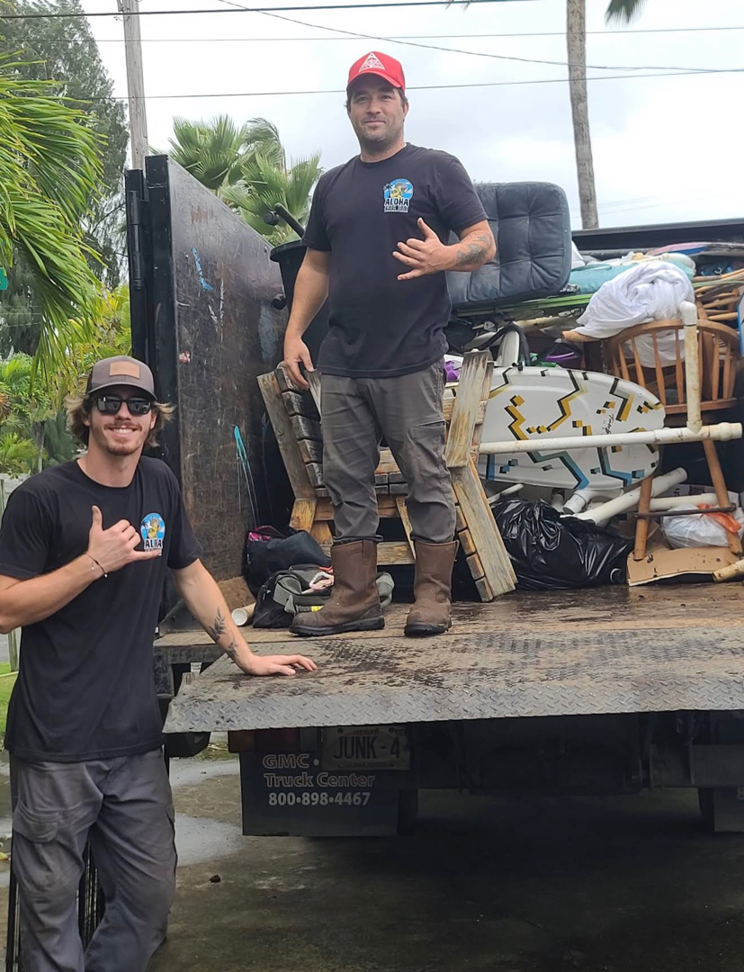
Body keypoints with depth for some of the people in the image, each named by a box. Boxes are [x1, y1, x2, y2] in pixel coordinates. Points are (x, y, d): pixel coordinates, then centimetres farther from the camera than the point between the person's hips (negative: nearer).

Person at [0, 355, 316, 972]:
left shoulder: (160, 486, 8)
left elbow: (191, 574, 18)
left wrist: (245, 655, 15)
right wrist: (95, 562, -19)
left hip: (136, 740, 5)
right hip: (57, 746, -5)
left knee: (151, 898, 10)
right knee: (51, 904, 4)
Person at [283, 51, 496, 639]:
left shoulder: (436, 169, 4)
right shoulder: (333, 185, 19)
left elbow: (484, 243, -2)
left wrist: (444, 257, -24)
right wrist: (294, 332, 11)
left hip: (412, 359, -5)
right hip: (343, 363, 5)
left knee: (427, 480, -2)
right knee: (347, 481, 7)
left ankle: (433, 596, 8)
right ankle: (355, 599, 15)